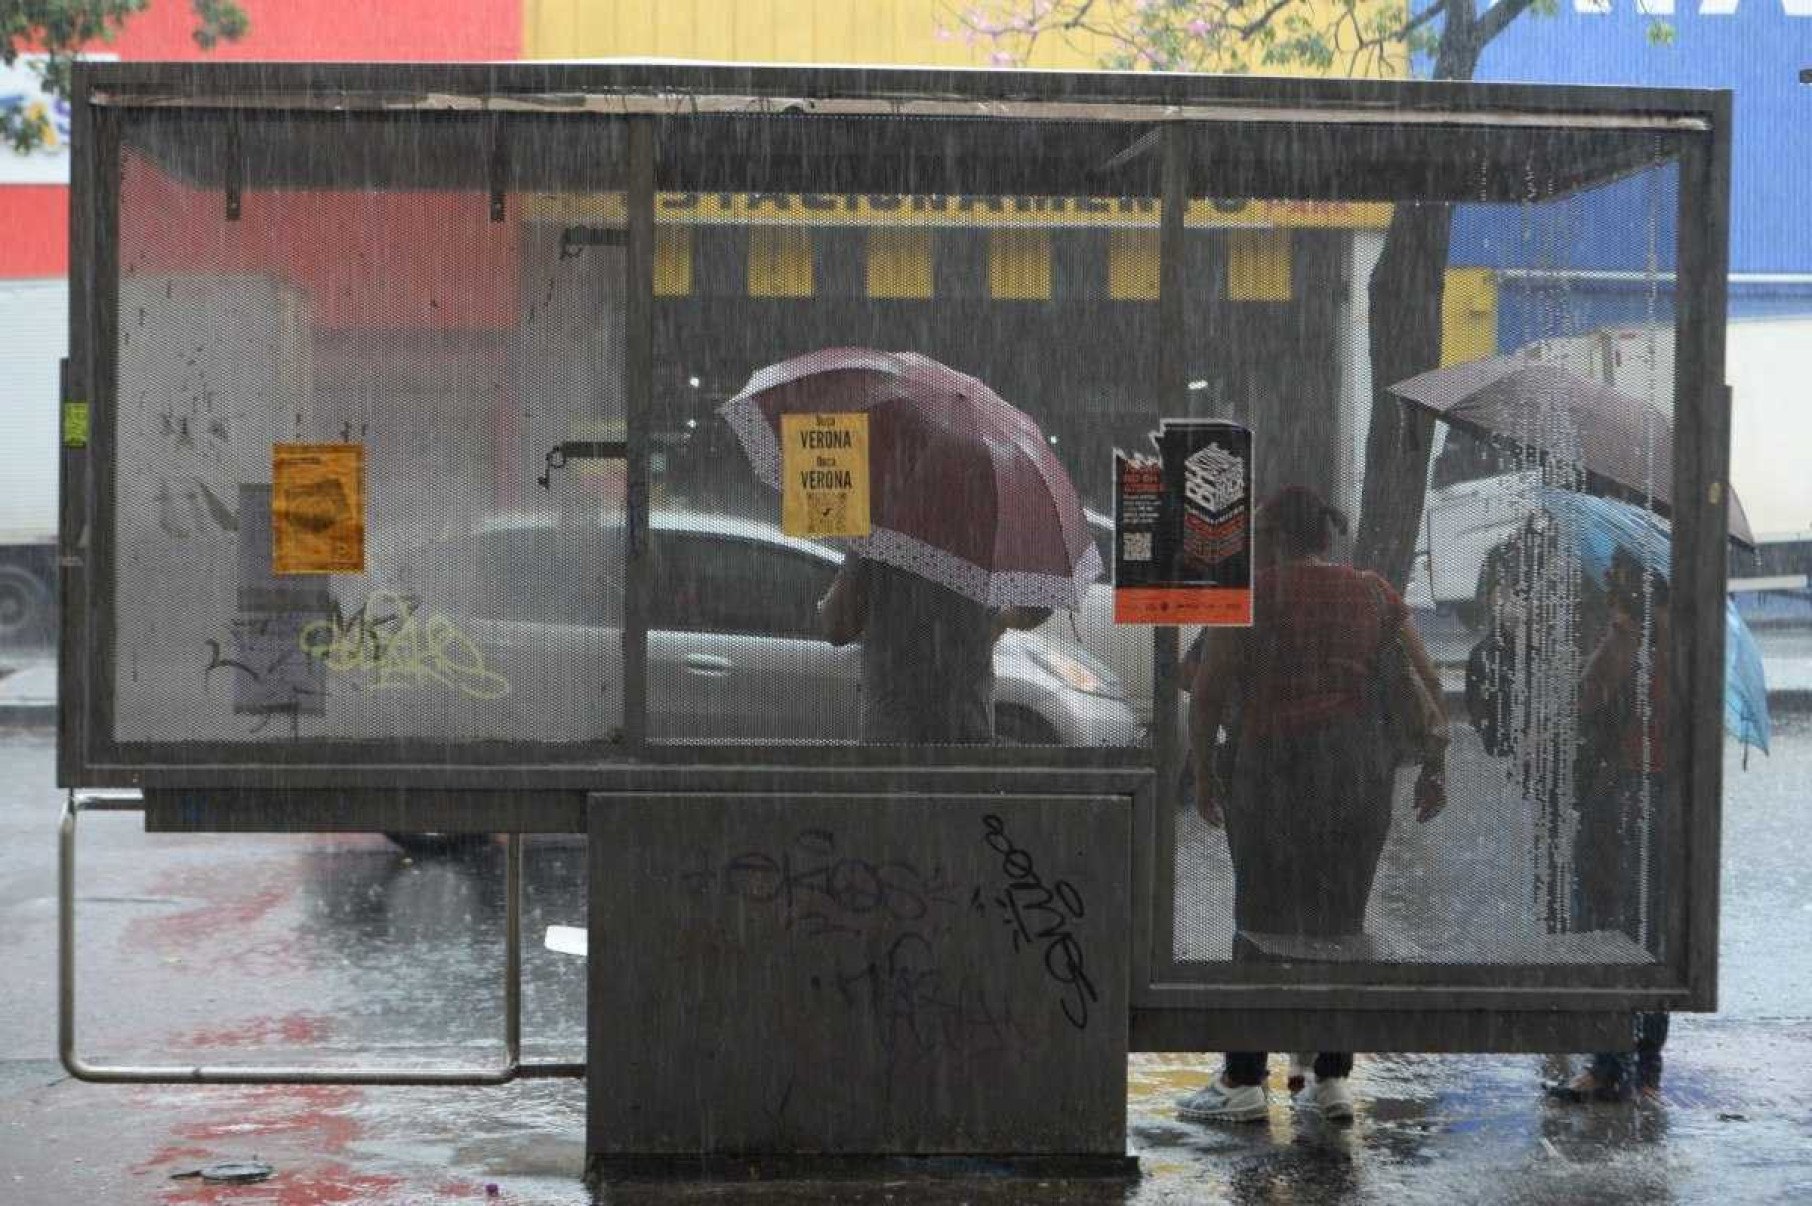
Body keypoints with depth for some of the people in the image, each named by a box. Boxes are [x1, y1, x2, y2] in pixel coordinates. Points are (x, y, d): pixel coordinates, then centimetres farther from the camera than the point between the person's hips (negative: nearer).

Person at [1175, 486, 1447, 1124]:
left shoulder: (1256, 593, -2)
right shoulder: (1374, 594, 11)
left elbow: (1208, 691, -6)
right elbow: (1429, 684, 10)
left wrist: (1203, 772, 4)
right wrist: (1433, 768, 17)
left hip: (1279, 762, -4)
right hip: (1365, 763, 4)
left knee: (1262, 922, 2)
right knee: (1342, 919, 11)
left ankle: (1244, 1082, 3)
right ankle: (1333, 1078, 11)